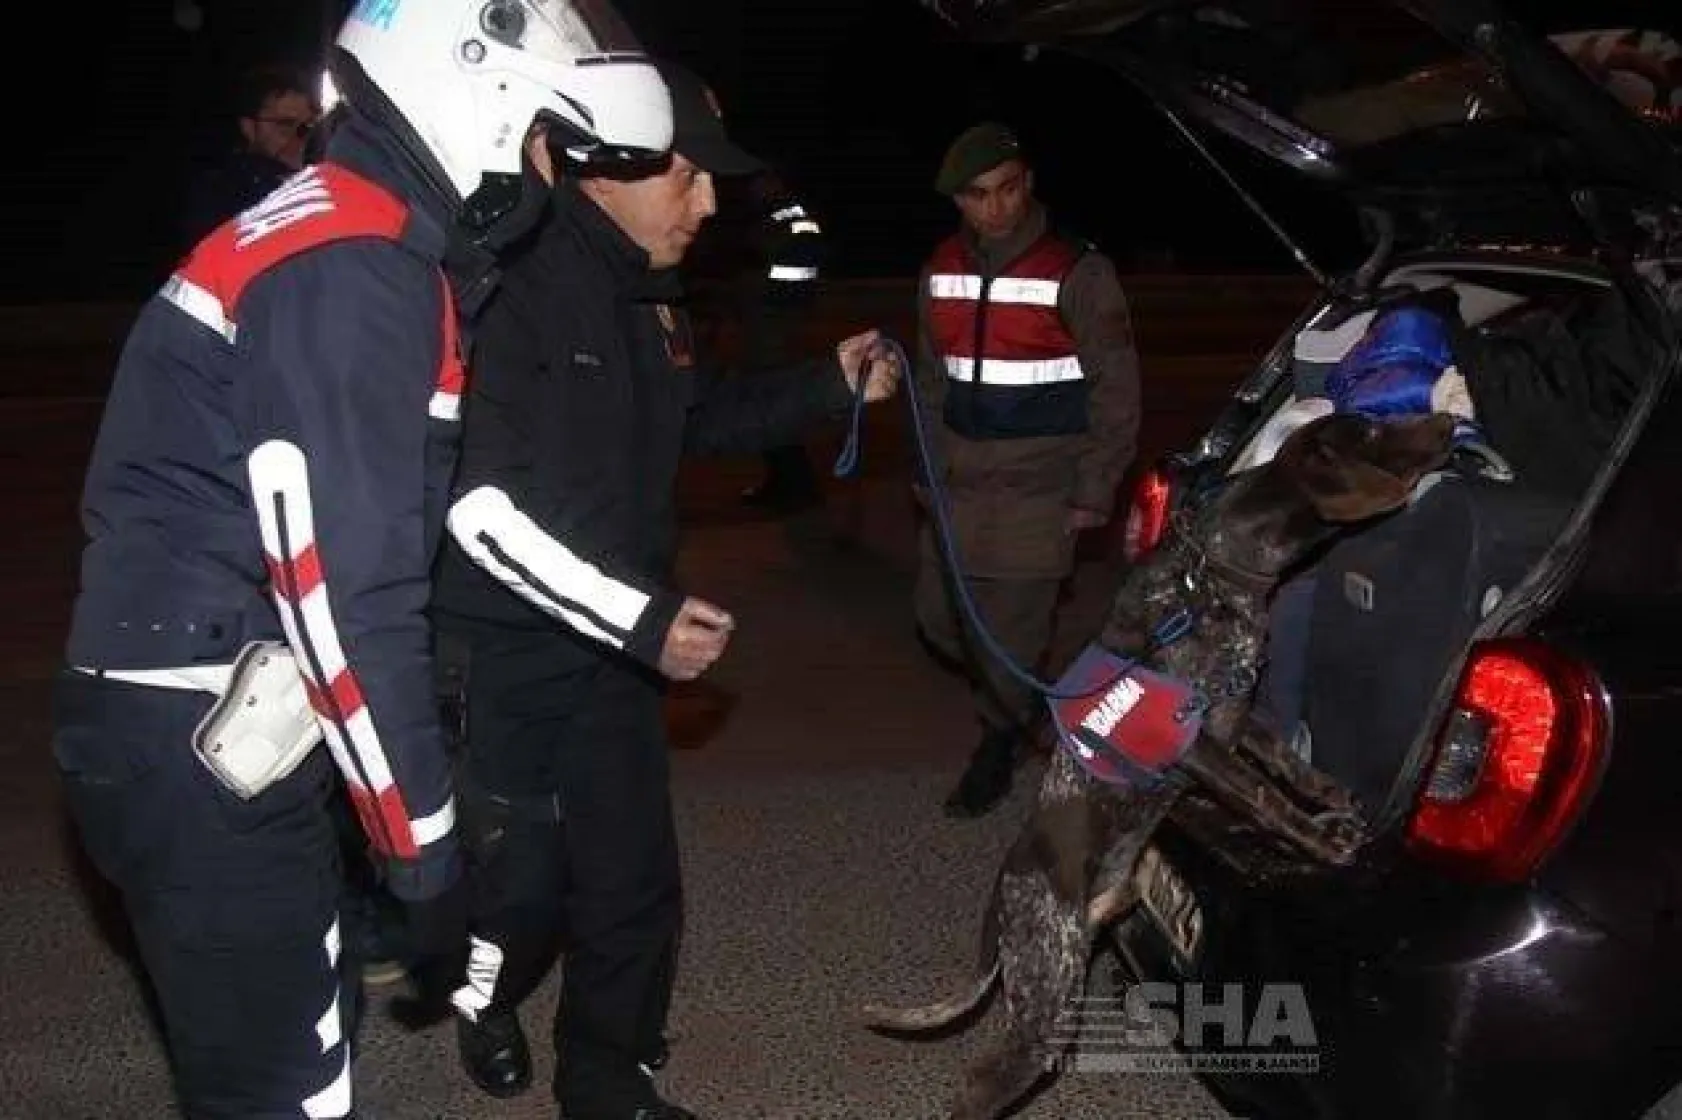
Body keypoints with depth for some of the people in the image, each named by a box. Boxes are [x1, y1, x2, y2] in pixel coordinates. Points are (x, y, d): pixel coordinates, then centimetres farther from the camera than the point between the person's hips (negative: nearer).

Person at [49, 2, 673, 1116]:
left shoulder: (352, 240, 13)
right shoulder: (351, 272, -20)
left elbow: (382, 536, 15)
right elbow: (349, 592, -23)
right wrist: (427, 842, -16)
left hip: (220, 725, 10)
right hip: (200, 744, -10)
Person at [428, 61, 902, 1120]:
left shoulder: (649, 299, 6)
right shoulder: (511, 290, -22)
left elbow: (702, 415, 25)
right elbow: (480, 507, -27)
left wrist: (828, 386, 11)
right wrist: (642, 619, -27)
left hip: (612, 651, 8)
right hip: (503, 656, -7)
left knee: (636, 886, 12)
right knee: (524, 882, 3)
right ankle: (480, 996, 38)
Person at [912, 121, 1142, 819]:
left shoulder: (1077, 272, -12)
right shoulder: (942, 269, 7)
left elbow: (1116, 390, -9)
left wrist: (1094, 493, -10)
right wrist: (929, 467, 16)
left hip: (1037, 492, -6)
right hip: (959, 485, 6)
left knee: (1011, 628, -3)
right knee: (938, 616, 13)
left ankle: (999, 744, 20)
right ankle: (1014, 700, 38)